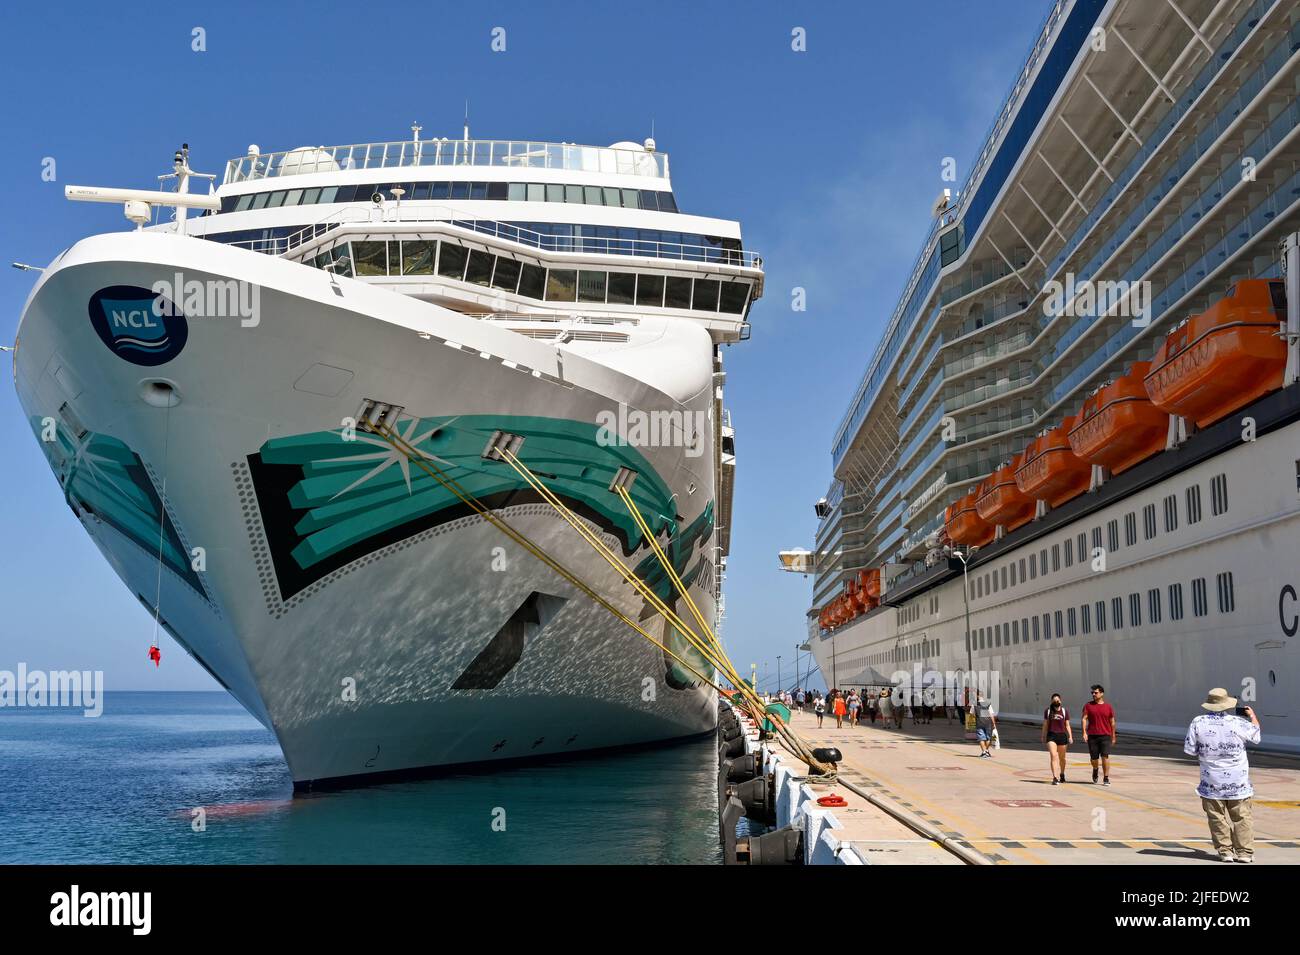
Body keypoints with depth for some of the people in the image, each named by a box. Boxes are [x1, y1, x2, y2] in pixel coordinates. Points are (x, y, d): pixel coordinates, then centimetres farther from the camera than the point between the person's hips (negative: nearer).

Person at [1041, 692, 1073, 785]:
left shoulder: (1065, 711, 3)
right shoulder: (1048, 711, 3)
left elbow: (1067, 725, 5)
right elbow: (1045, 725, 10)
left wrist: (1070, 737, -3)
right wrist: (1043, 736, 13)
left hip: (1062, 736, 1)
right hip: (1051, 736, -1)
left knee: (1062, 757, 14)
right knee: (1053, 756, -14)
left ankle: (1062, 774, 38)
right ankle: (1054, 778, -16)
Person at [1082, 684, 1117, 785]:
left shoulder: (1108, 707, 5)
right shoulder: (1088, 706, 5)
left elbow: (1112, 722, 11)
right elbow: (1084, 719, 0)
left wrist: (1113, 737, 13)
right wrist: (1084, 733, -12)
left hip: (1105, 736, -1)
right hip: (1092, 735, 1)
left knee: (1105, 756, -10)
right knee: (1093, 757, 8)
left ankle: (1106, 778, -5)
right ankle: (1095, 770, 39)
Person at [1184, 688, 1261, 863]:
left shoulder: (1198, 723, -8)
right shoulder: (1238, 723, -8)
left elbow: (1189, 750, -4)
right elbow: (1256, 735, 12)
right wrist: (1253, 716, 29)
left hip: (1212, 782, 0)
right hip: (1238, 782, 0)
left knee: (1218, 818, 8)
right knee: (1242, 817, 9)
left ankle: (1225, 851, 8)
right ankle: (1245, 852, 8)